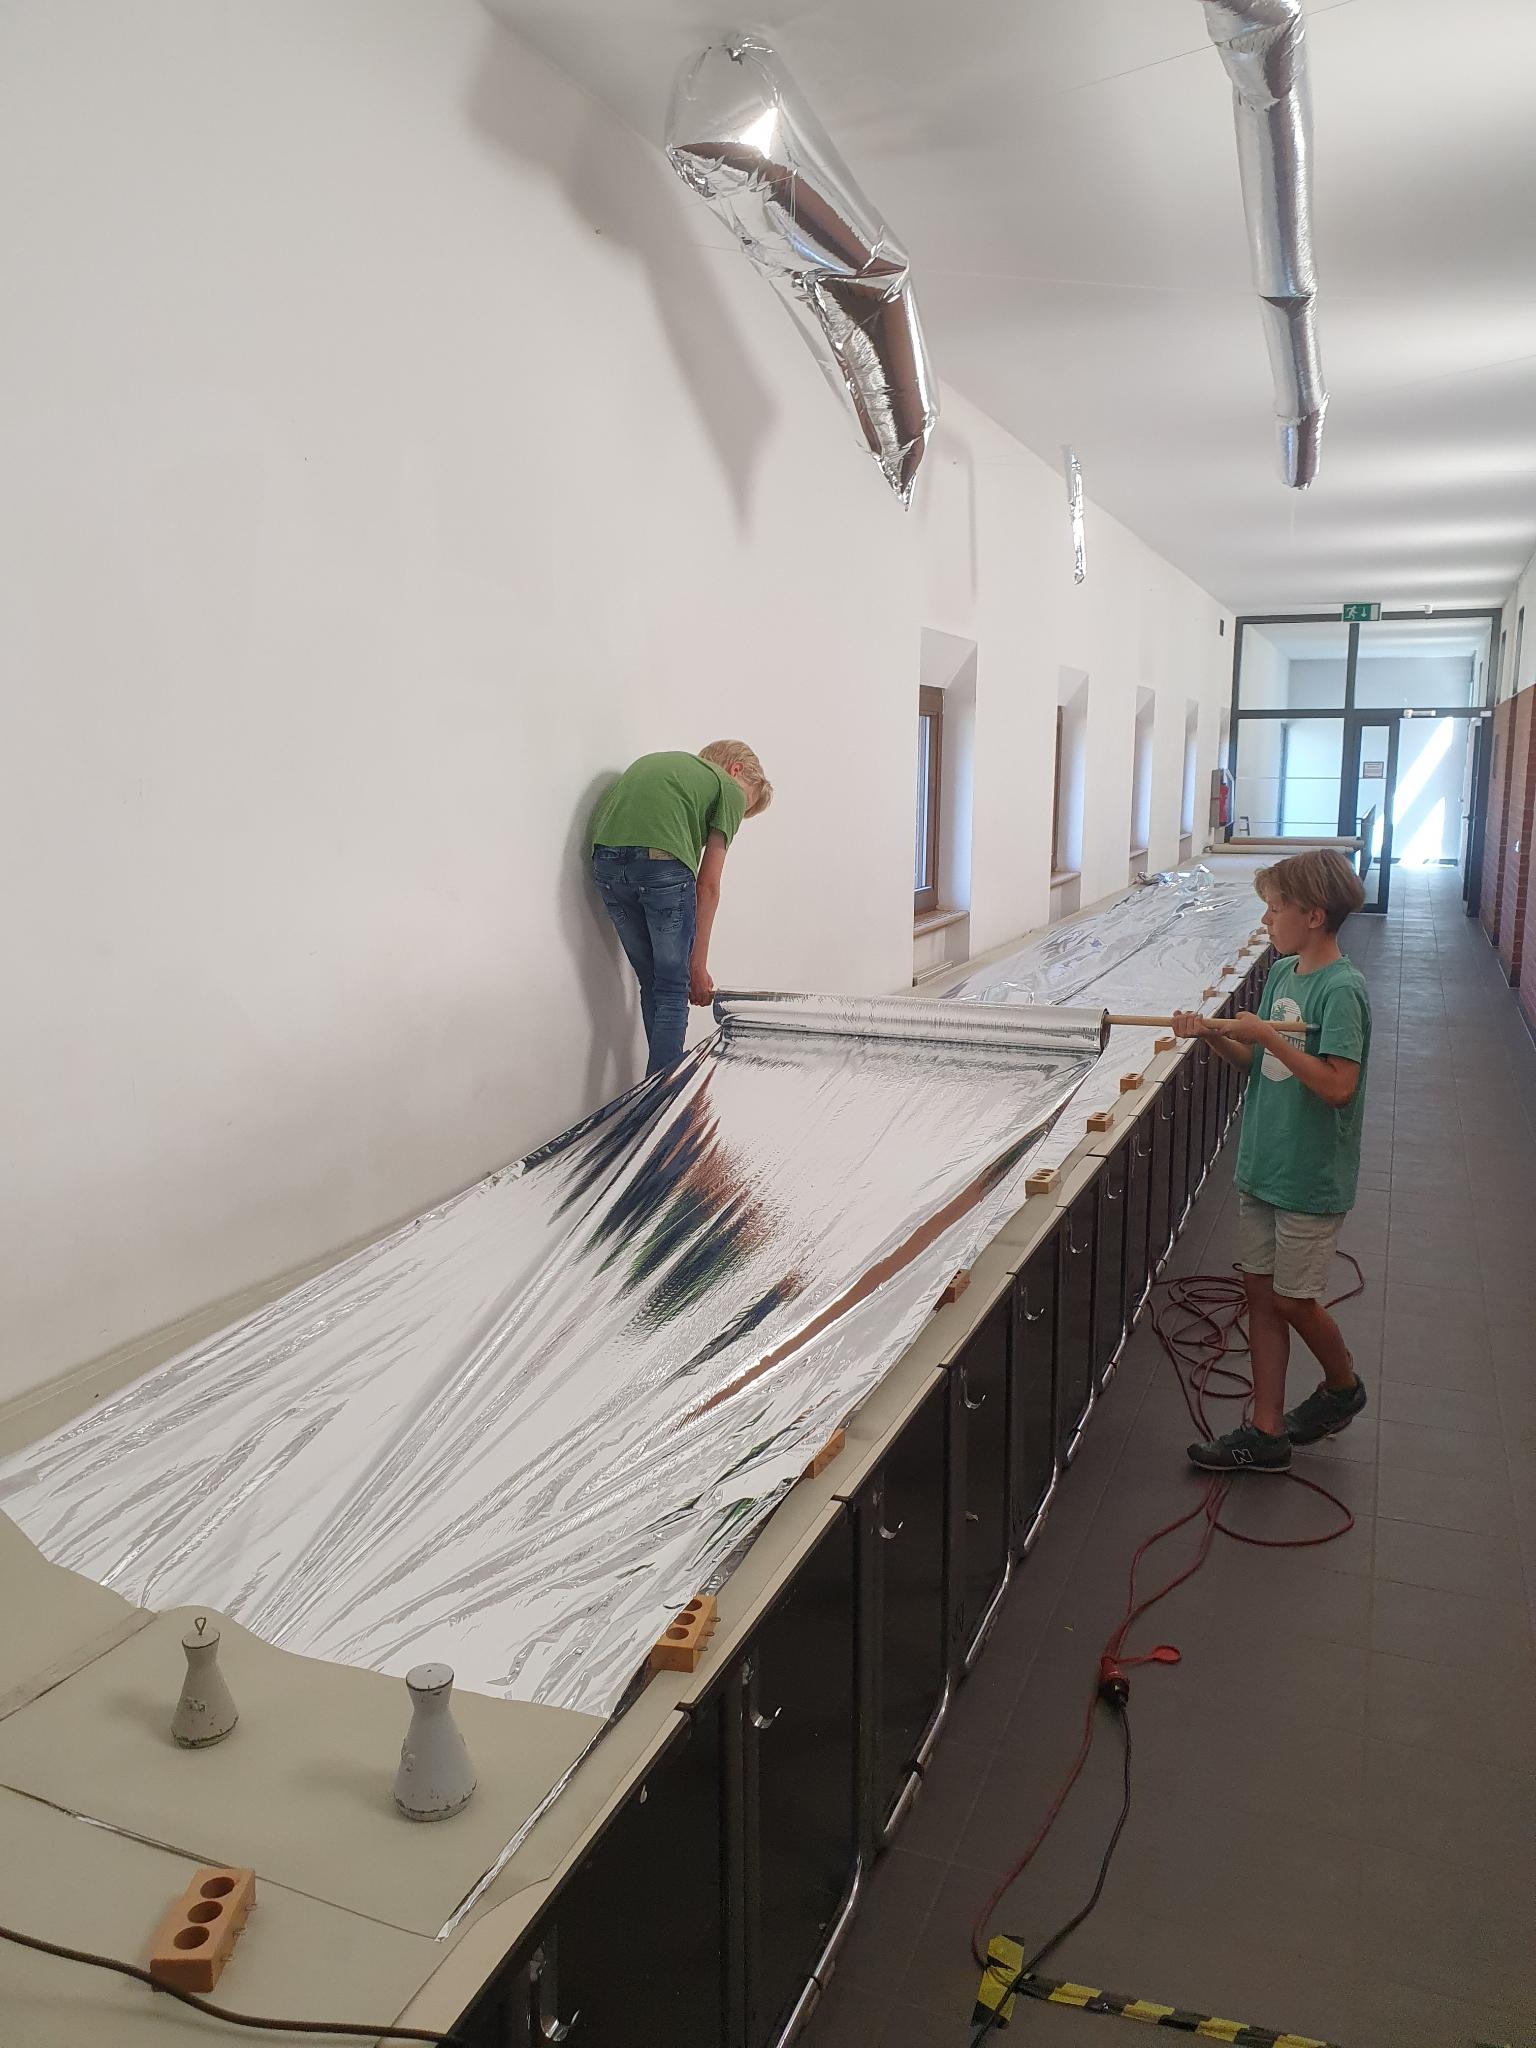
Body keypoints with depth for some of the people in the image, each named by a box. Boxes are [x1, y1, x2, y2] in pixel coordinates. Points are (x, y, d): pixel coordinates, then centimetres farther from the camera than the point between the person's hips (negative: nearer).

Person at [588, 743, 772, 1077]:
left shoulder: (652, 761, 34)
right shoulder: (729, 789, 15)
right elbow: (708, 884, 7)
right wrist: (698, 964, 8)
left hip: (606, 858, 5)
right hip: (663, 862, -5)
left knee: (651, 984, 19)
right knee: (673, 991, 7)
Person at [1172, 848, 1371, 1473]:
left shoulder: (1341, 989, -19)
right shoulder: (1283, 973, 7)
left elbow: (1338, 1085, -27)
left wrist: (1267, 1036, -24)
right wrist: (1216, 1036, -2)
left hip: (1311, 1179, -8)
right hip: (1262, 1166, 8)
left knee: (1292, 1301, 6)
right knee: (1261, 1292, 10)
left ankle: (1344, 1386, 35)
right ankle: (1266, 1432, 20)